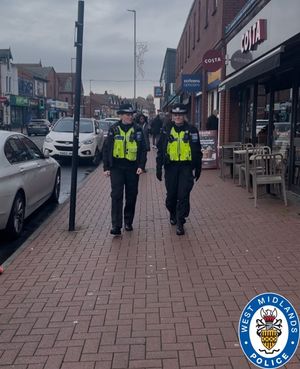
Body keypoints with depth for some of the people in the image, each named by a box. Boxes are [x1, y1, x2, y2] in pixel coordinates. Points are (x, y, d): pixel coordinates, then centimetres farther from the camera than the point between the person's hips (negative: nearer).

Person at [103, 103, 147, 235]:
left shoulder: (137, 130, 4)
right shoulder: (113, 130, 3)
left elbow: (143, 149, 5)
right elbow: (106, 149, 5)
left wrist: (141, 166, -7)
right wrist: (106, 167, 0)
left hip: (133, 167, 1)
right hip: (117, 167, -1)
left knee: (131, 196, 9)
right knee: (116, 195, -7)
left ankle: (128, 222, 24)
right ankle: (116, 225, -7)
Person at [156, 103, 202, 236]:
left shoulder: (192, 130, 2)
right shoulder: (166, 130, 4)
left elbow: (197, 151, 7)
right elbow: (160, 150, 6)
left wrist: (198, 168, 7)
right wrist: (159, 168, 1)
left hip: (186, 167, -1)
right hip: (171, 166, 2)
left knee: (183, 196, -6)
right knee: (171, 195, 11)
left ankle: (180, 223, 3)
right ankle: (173, 214, 38)